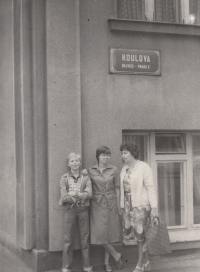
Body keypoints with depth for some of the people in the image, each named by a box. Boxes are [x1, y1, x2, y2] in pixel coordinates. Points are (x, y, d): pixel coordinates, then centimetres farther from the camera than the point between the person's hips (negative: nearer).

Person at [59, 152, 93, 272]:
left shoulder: (85, 177, 3)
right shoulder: (64, 178, 1)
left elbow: (89, 194, -9)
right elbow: (64, 197, -8)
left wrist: (73, 195, -15)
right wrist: (80, 197, -12)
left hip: (83, 210, 1)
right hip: (70, 210, 0)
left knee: (85, 238, 5)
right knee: (68, 239, 3)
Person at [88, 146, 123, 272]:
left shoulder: (114, 170, 1)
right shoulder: (91, 171, 2)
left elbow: (117, 188, 4)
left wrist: (118, 206, 2)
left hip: (111, 203, 0)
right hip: (97, 204, 0)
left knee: (110, 233, 1)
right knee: (100, 233, -6)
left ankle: (106, 262, 12)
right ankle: (116, 255, 11)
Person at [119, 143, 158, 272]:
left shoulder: (144, 167, -10)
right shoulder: (124, 169, 10)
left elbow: (150, 188, -13)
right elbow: (123, 189, 11)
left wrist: (154, 208, -18)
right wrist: (122, 207, 9)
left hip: (141, 206, -6)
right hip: (129, 205, 6)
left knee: (141, 236, -2)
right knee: (138, 236, 10)